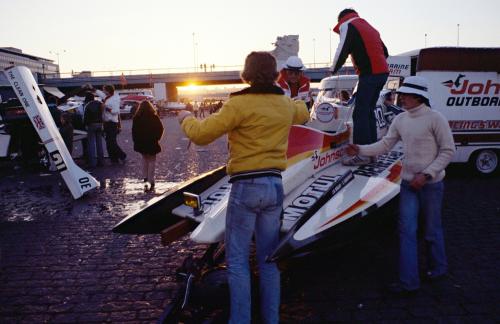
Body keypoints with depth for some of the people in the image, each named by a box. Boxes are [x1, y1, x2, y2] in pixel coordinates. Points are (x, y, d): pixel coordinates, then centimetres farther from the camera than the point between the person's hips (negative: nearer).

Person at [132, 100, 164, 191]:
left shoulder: (137, 118, -4)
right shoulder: (154, 117, -9)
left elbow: (134, 130, -3)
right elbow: (160, 128, -7)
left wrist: (136, 140, 5)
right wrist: (156, 138, 4)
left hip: (140, 142, 2)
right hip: (152, 143, -2)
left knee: (145, 159, 21)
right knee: (152, 161, 6)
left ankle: (145, 178, 16)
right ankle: (151, 181, 1)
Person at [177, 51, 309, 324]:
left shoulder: (239, 104, -12)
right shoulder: (286, 105, 8)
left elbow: (201, 135, -10)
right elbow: (304, 113, 32)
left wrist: (186, 119, 10)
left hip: (246, 187, -6)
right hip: (275, 186, 6)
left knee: (237, 259, 5)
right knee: (268, 257, 15)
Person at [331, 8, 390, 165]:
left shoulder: (347, 26, 4)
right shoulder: (369, 27, 27)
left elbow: (342, 50, -8)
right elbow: (385, 52, 25)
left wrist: (333, 70, 2)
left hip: (369, 74, -8)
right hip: (382, 72, 8)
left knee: (360, 113, -9)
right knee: (369, 111, 14)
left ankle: (362, 154, -13)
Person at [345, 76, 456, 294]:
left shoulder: (435, 118, -14)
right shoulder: (400, 120, 3)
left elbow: (448, 151, -12)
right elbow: (385, 145, 6)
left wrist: (426, 174, -17)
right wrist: (361, 150, -7)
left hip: (431, 184, -5)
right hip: (408, 183, 5)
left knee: (431, 231, 10)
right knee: (407, 230, 3)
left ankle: (438, 267, 37)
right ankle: (409, 281, 10)